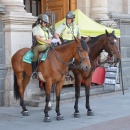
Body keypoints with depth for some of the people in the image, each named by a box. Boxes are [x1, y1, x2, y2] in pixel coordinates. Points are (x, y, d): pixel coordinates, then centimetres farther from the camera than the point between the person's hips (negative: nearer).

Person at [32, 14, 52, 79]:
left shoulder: (47, 29, 26)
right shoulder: (36, 28, 5)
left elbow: (50, 37, 20)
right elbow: (37, 37, -9)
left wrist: (50, 41, -5)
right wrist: (46, 41, -21)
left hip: (47, 45, 6)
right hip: (39, 45, -6)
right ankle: (34, 71, -29)